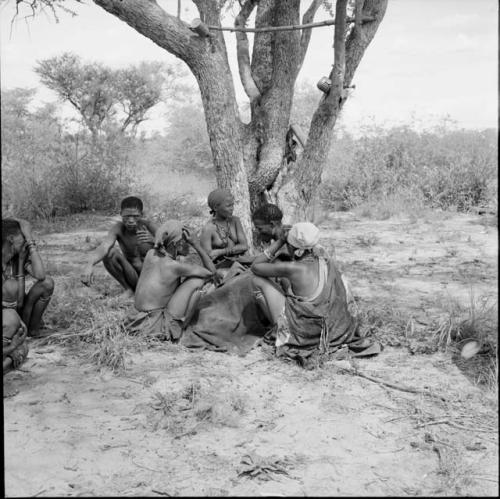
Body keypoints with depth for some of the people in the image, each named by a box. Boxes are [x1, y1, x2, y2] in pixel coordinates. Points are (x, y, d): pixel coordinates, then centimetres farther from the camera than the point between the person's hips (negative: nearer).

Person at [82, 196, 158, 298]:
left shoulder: (149, 226, -18)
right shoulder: (118, 228, -16)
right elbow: (103, 247, -35)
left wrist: (154, 241, -50)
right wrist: (90, 265, -56)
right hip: (132, 276, 2)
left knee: (145, 244, -27)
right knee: (109, 252, -23)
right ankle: (129, 289, -3)